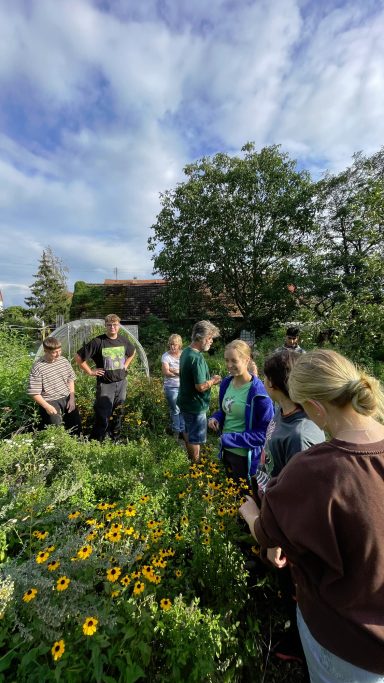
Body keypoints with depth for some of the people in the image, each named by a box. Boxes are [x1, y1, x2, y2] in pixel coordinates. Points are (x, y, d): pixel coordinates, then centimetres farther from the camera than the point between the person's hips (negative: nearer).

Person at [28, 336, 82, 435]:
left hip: (66, 398, 4)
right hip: (50, 402, -4)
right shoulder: (37, 367, -14)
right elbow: (34, 393, -11)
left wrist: (72, 398, 2)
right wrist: (47, 407, -16)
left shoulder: (64, 361, -1)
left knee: (76, 424, 7)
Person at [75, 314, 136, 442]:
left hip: (121, 383, 5)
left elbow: (133, 352, 22)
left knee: (118, 414, 18)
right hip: (105, 384, -5)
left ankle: (115, 440, 35)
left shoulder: (123, 340, 1)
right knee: (103, 417, 1)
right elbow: (79, 357, -9)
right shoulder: (98, 341, -13)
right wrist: (90, 372, -9)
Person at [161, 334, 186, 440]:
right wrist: (181, 372, -15)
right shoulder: (166, 356, -6)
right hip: (171, 387, -2)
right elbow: (165, 372, -15)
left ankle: (183, 430, 25)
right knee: (175, 410, 8)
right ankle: (176, 431, 26)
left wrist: (172, 370, -14)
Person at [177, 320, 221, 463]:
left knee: (189, 434, 25)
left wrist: (209, 378, 6)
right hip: (195, 406, -9)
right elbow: (201, 386, -28)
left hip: (186, 402, 10)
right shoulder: (197, 358, -27)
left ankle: (190, 461, 44)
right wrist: (214, 381, -11)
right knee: (195, 439, 10)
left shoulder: (186, 352, 3)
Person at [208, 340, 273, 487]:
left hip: (246, 456, -6)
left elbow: (265, 432, -22)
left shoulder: (258, 392, -25)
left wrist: (230, 439, -23)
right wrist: (216, 418, -10)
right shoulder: (226, 383, -4)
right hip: (227, 451, 6)